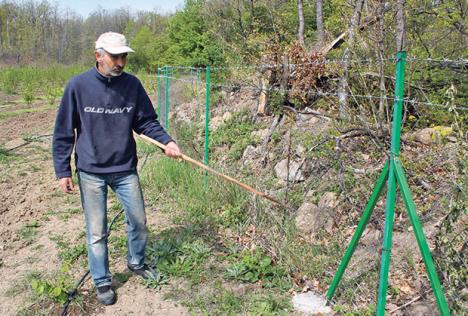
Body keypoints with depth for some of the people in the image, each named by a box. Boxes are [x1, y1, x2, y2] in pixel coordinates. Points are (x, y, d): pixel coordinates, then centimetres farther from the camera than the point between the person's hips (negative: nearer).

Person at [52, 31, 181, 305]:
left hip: (126, 170, 3)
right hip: (91, 173, -2)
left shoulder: (132, 84, -4)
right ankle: (102, 282, 29)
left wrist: (167, 141, -15)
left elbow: (147, 121, 2)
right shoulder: (78, 86, -10)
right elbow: (64, 133, -4)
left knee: (139, 222, 14)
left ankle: (137, 262, 41)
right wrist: (63, 171, -6)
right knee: (97, 232, 8)